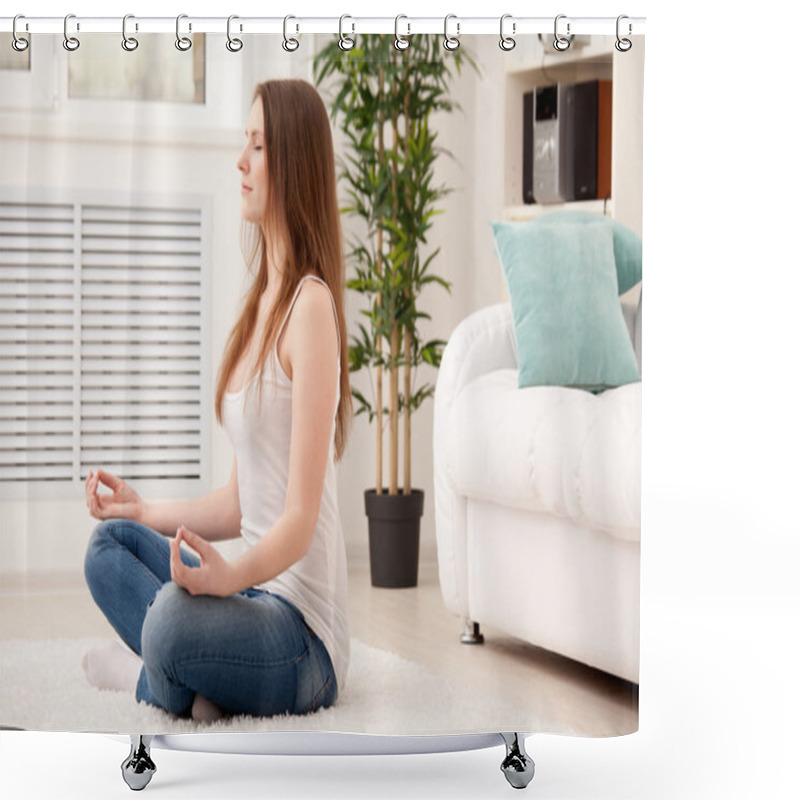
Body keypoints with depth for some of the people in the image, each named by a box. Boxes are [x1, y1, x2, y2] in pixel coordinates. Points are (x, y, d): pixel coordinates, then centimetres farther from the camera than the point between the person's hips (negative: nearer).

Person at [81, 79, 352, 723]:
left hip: (307, 630, -10)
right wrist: (145, 511, 23)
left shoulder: (310, 305, -16)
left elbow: (301, 518, -21)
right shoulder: (261, 304, 14)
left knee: (174, 619, -36)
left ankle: (153, 678, -1)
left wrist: (231, 574, -37)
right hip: (256, 588, 10)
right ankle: (186, 678, -8)